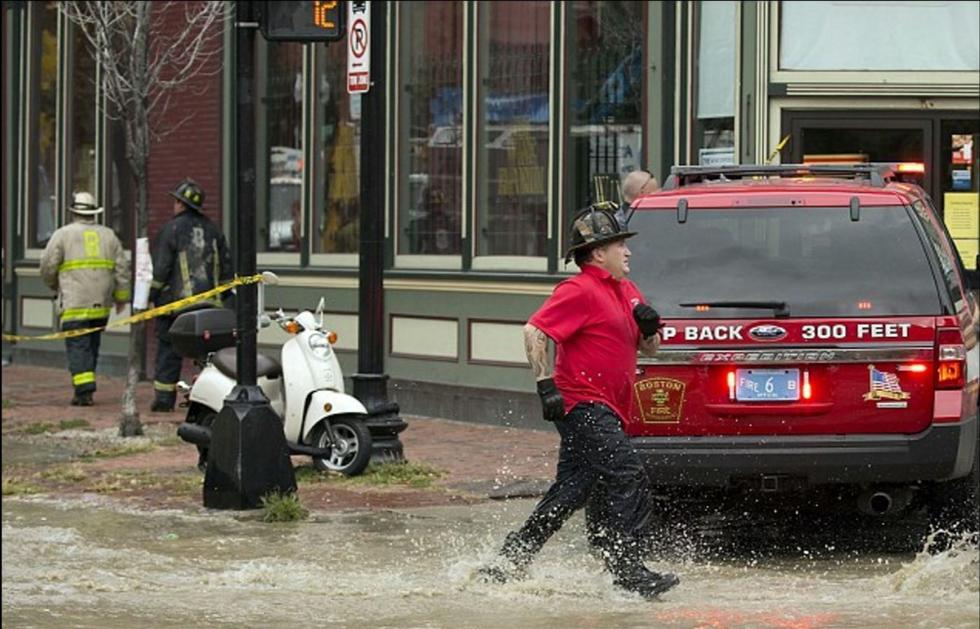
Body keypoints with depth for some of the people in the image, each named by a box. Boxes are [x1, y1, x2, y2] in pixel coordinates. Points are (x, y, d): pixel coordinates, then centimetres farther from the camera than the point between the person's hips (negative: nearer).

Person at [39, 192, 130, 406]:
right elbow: (122, 269, 9)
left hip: (74, 305, -5)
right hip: (101, 305, 5)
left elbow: (48, 267, -1)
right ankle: (85, 389, 17)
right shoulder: (108, 235, 11)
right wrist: (121, 297, 16)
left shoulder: (63, 234, -2)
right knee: (92, 346, 15)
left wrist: (55, 285, 19)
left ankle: (84, 391, -18)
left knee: (77, 347, -6)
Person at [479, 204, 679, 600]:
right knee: (629, 478, -17)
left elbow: (650, 348, 23)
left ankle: (508, 563, 20)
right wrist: (547, 385, -22)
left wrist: (649, 325, 1)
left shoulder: (625, 291, 18)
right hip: (584, 405, -10)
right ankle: (628, 571, -17)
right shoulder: (581, 291, -10)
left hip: (602, 411, 10)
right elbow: (534, 332, -17)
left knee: (570, 493, 11)